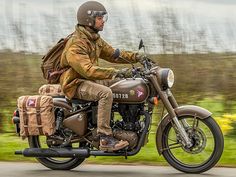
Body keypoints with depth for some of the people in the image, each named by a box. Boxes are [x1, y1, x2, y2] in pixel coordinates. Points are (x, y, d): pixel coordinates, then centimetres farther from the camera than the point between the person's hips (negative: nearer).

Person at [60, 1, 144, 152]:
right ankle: (105, 139, -34)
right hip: (76, 84, -10)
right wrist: (115, 73, -38)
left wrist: (135, 57, 0)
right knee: (106, 93, -34)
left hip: (88, 82, 10)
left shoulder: (95, 40, 11)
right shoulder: (76, 44, -21)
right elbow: (87, 70, -31)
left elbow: (112, 53, 17)